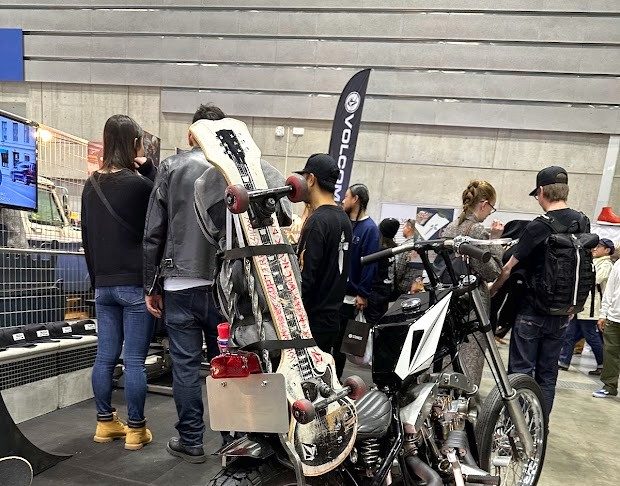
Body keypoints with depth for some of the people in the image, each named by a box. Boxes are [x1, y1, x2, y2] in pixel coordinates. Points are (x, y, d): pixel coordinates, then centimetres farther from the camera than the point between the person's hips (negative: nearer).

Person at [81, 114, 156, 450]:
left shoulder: (92, 185, 8)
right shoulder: (139, 183, -13)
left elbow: (86, 237, 13)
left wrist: (96, 279, 20)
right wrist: (148, 167, -2)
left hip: (104, 285, 7)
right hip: (136, 284, -6)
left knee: (105, 356, 13)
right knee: (134, 360, 1)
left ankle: (105, 423, 26)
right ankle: (136, 430, 12)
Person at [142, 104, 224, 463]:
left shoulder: (172, 167, 1)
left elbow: (154, 232, 0)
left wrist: (152, 286, 8)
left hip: (181, 285, 0)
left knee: (185, 365, 9)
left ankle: (191, 442, 21)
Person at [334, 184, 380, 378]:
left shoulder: (369, 229, -11)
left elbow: (370, 263, -15)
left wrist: (363, 294, -17)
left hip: (348, 296, -6)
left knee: (340, 340, 7)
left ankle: (335, 376, 23)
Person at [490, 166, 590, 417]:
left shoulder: (538, 227, -17)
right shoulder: (583, 222, 3)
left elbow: (509, 268, -15)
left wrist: (490, 292, 1)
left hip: (532, 311, -6)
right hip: (562, 312, 6)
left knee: (521, 372, 3)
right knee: (547, 374, 14)